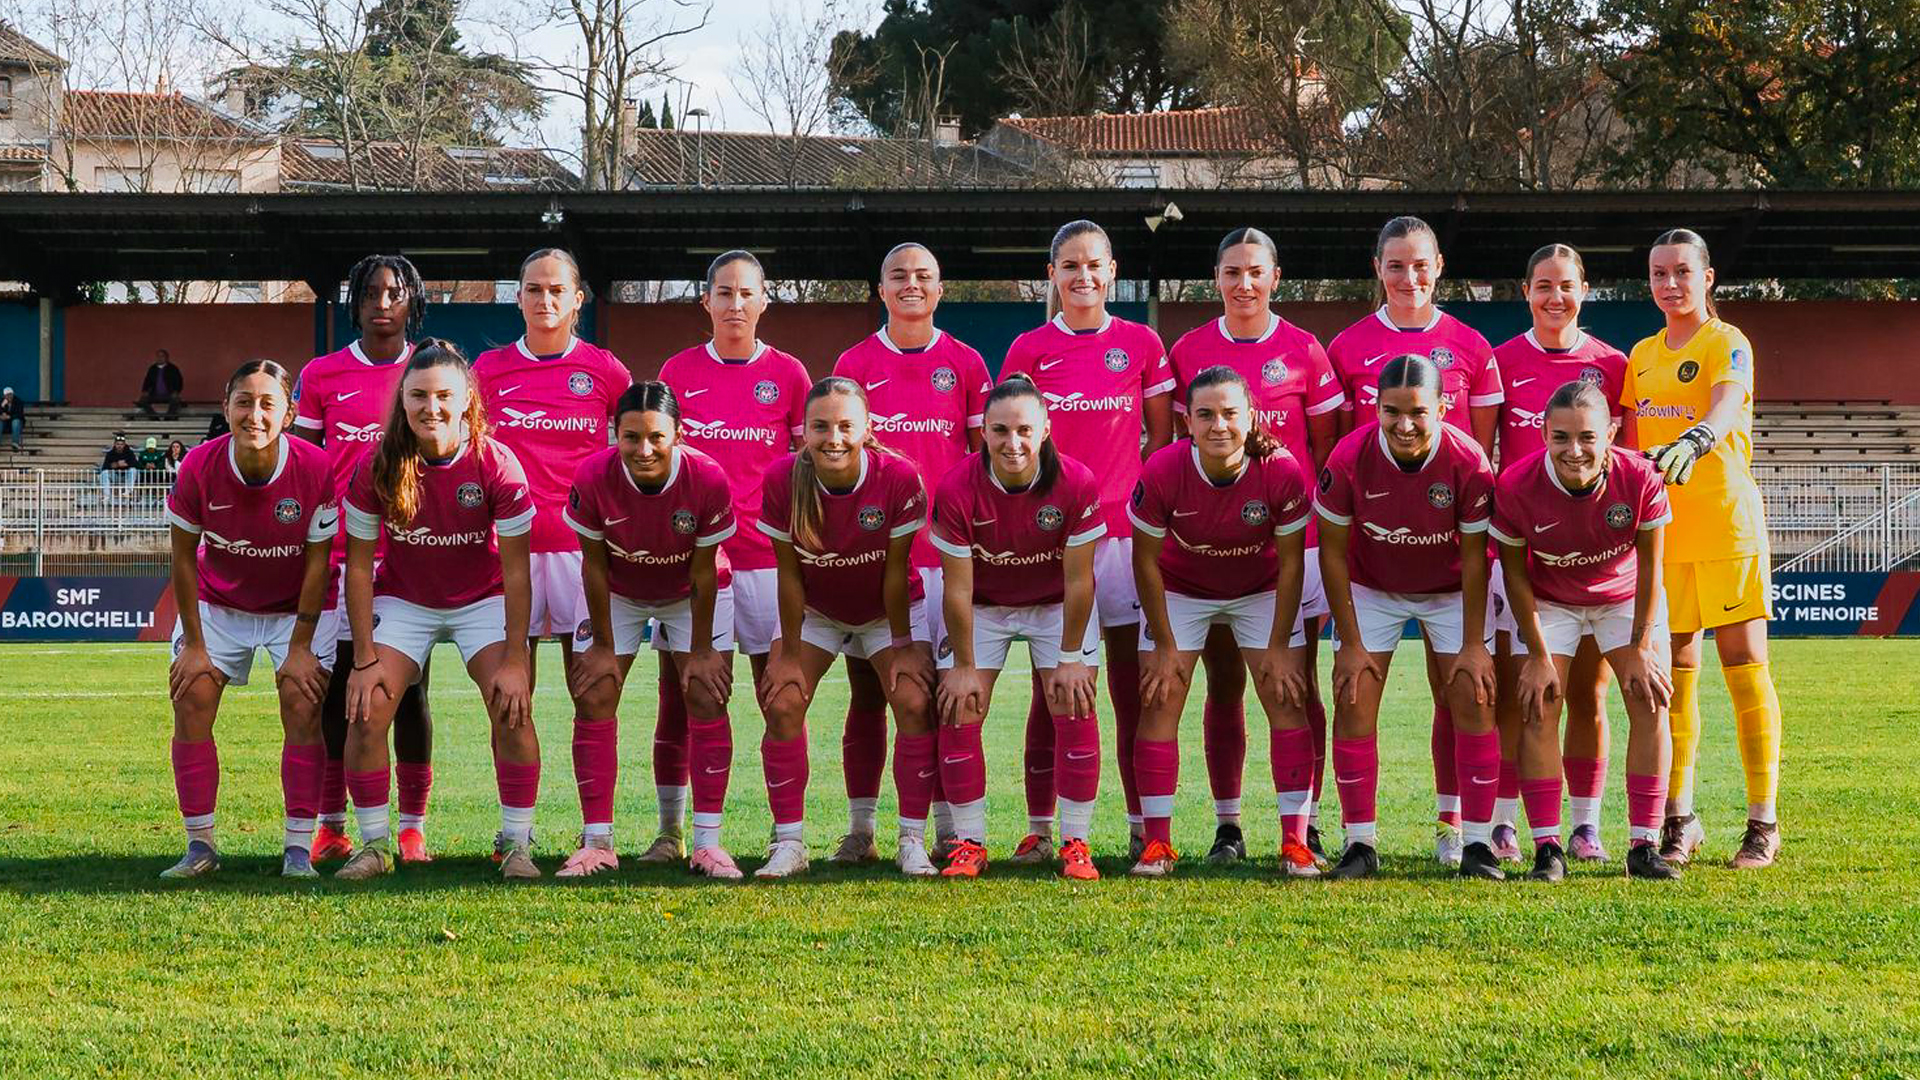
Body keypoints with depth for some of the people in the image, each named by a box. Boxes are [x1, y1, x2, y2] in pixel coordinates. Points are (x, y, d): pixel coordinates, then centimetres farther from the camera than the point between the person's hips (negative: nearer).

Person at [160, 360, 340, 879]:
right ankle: (200, 845, 0)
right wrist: (194, 644, -10)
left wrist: (300, 648, -15)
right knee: (191, 699, -10)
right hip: (219, 602, 1)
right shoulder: (199, 467, -22)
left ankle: (298, 848, -8)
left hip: (298, 606, -1)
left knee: (302, 705, -15)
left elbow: (317, 562, -15)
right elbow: (184, 557, -10)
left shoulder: (316, 469, -24)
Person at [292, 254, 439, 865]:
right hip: (340, 553, 0)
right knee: (334, 687, 2)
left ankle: (412, 828, 8)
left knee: (410, 688, 1)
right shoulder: (322, 375, 5)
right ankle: (330, 828, 10)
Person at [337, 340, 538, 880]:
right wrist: (364, 660, -13)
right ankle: (374, 845, 2)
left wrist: (514, 661, -18)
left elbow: (515, 571, -16)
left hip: (482, 599, -1)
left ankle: (518, 845, -5)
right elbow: (359, 565, -11)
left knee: (513, 709, -18)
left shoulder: (497, 466, -23)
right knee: (365, 711, -14)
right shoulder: (376, 467, -19)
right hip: (402, 598, 1)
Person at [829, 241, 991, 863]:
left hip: (946, 550, 0)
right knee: (867, 694, 3)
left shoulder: (964, 364, 7)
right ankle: (860, 829, 8)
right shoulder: (854, 365, 7)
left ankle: (948, 831, 7)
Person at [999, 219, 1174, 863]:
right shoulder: (1030, 350, 5)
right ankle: (1040, 829, 7)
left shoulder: (1141, 344, 6)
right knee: (1050, 689, 2)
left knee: (1133, 687, 2)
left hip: (1123, 529, 0)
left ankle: (1143, 828, 8)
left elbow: (1162, 437, 10)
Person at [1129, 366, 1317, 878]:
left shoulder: (1282, 471, -28)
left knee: (1287, 698, -8)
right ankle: (1157, 845, -1)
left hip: (1261, 590, 0)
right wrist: (1164, 646, -12)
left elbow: (1290, 562, -15)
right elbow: (1146, 561, -15)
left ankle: (1296, 844, -4)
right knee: (1159, 700, -8)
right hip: (1180, 590, 0)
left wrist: (1279, 647, -13)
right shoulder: (1162, 472, -29)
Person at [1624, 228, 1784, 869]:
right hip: (1661, 528, 5)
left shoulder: (1727, 343, -4)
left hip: (1726, 522, -5)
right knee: (1675, 672, 5)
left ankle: (1763, 823, -1)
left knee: (1744, 665, -4)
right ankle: (1678, 822, 11)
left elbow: (1725, 405, -24)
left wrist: (1693, 441, -44)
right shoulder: (1642, 356, 15)